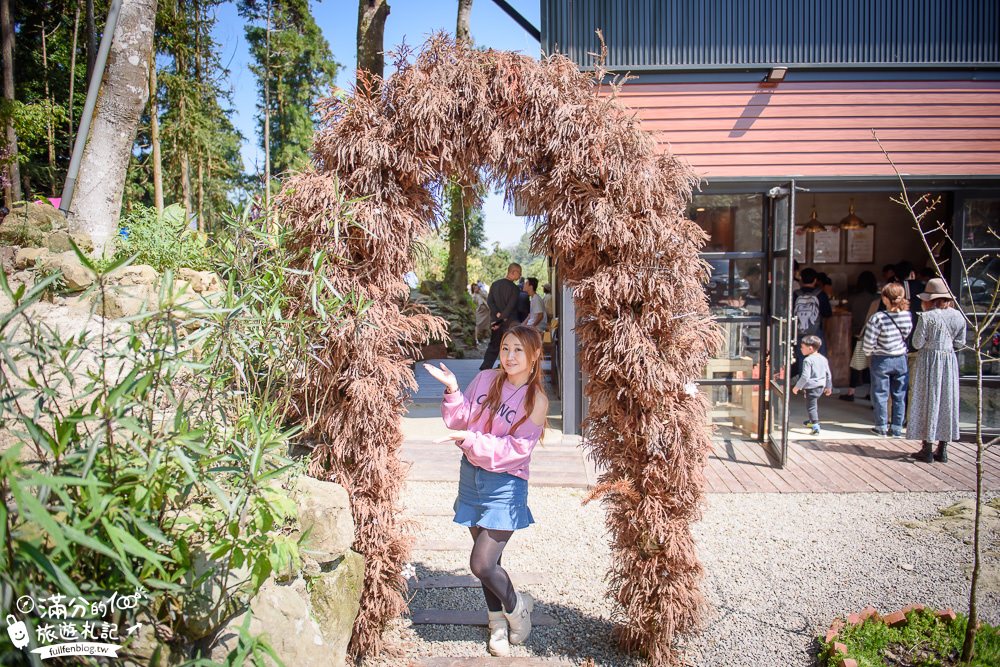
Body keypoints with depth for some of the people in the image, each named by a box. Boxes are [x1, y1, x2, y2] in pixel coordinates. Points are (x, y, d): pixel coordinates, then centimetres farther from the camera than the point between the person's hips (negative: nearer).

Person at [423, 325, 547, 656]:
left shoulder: (536, 400, -12)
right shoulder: (485, 380, -1)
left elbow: (516, 449, -17)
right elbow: (460, 421, 2)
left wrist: (471, 439, -24)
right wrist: (453, 390, -14)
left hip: (505, 484, -4)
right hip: (471, 475, 4)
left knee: (481, 564, -7)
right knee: (488, 559, 16)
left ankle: (517, 606, 25)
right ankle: (498, 623, 39)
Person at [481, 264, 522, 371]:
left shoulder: (495, 284, 5)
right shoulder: (515, 288, -13)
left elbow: (489, 301, -2)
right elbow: (510, 307, -19)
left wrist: (497, 314, -9)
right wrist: (501, 320, -17)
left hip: (495, 320, 5)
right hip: (510, 322, -5)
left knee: (493, 346, 14)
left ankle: (485, 368, 11)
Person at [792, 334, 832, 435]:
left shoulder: (808, 360, -17)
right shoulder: (823, 359, 8)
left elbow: (805, 376, -22)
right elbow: (828, 374, 14)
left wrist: (797, 387, -13)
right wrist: (829, 387, 24)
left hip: (811, 387, -9)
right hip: (821, 386, 9)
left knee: (811, 406, -6)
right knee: (815, 405, 26)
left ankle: (815, 426, -17)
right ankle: (813, 421, 43)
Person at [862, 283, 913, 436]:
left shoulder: (878, 317, -21)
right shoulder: (907, 316, -8)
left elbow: (869, 341, -18)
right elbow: (907, 335, 4)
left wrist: (868, 352, 2)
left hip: (881, 360, -4)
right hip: (901, 359, 4)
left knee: (880, 394, 9)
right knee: (899, 395, 12)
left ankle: (882, 427, 15)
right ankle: (897, 428, 18)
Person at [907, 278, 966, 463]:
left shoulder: (926, 317, -15)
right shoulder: (958, 316, 1)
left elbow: (917, 344, -14)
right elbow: (960, 343, 6)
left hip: (928, 361, -5)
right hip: (949, 361, 5)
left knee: (927, 401, 3)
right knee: (947, 402, 12)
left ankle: (927, 449, 7)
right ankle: (942, 450, 18)